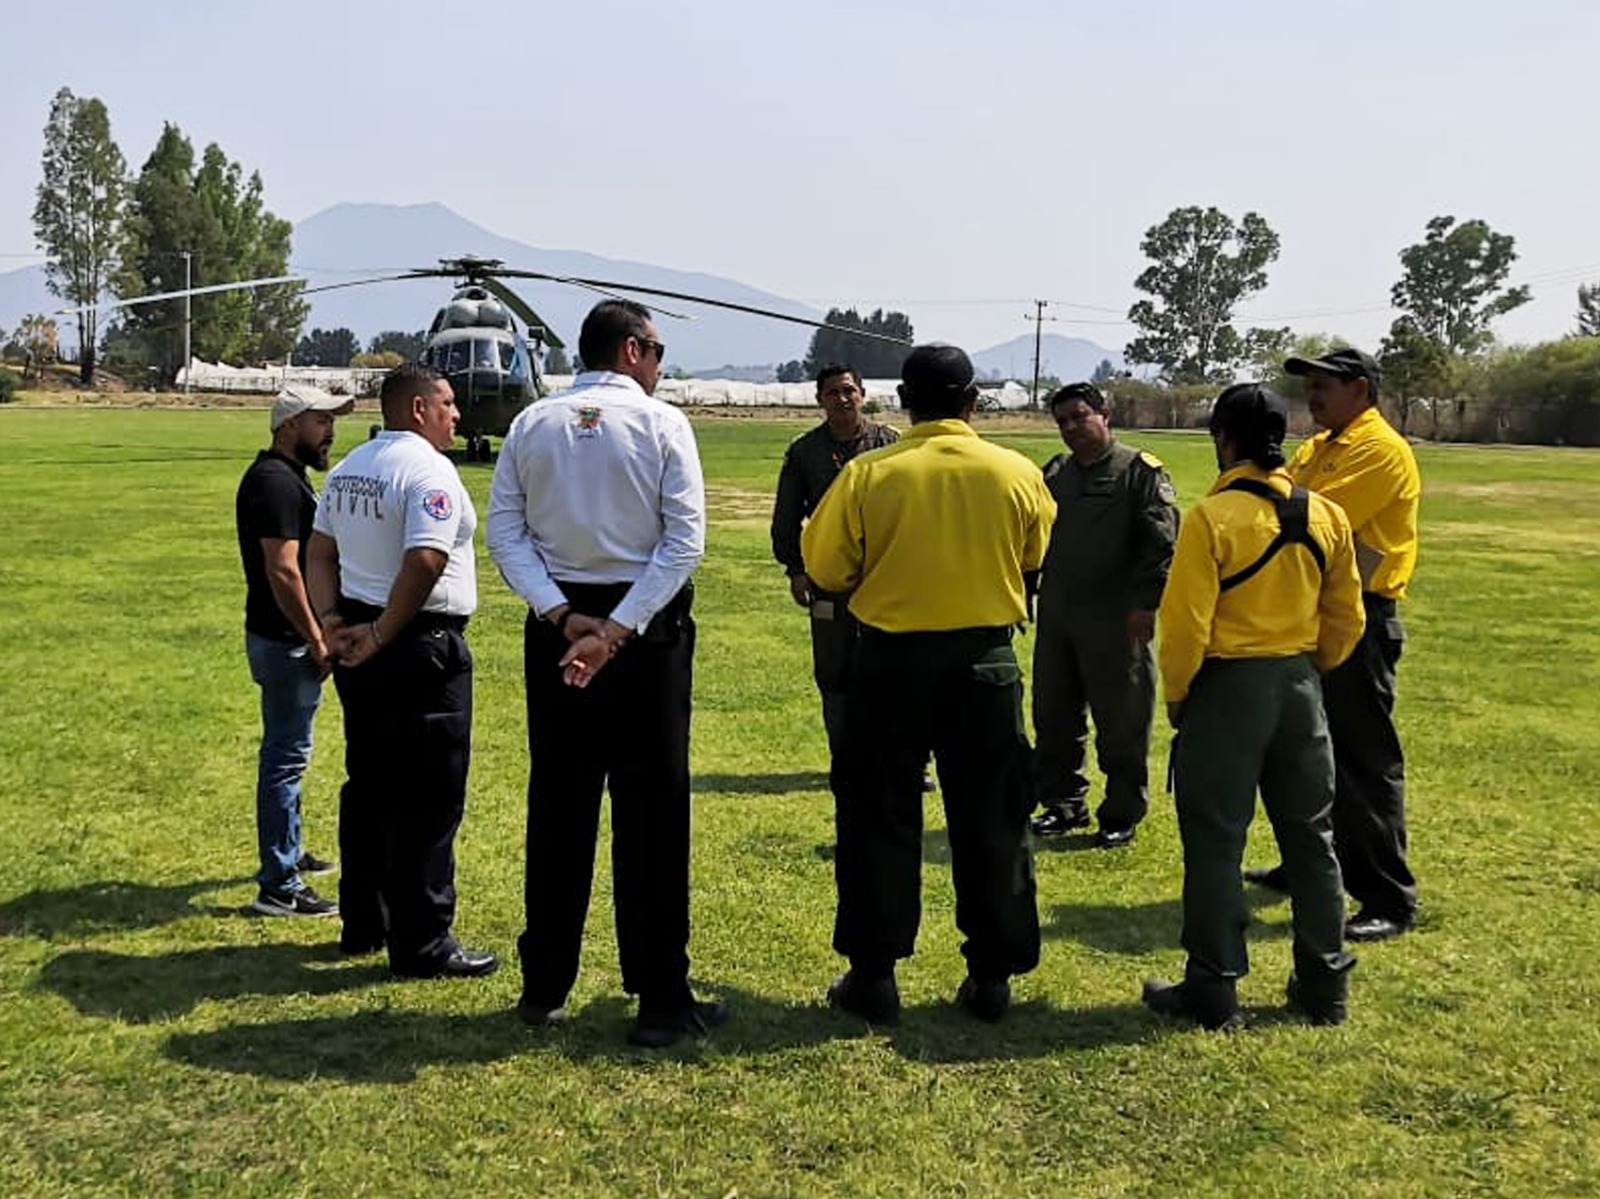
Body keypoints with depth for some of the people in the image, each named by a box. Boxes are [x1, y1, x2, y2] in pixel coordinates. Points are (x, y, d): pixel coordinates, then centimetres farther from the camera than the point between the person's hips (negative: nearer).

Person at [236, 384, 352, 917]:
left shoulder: (286, 476, 13)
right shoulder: (276, 482, -19)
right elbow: (282, 572, -26)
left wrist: (315, 635, 19)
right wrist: (316, 641, -20)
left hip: (288, 637, 11)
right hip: (285, 641, -11)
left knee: (287, 752, 21)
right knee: (285, 757, -5)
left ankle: (288, 852, 37)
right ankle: (279, 887, 2)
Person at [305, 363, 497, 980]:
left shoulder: (347, 468, 14)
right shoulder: (427, 468, -14)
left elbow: (320, 553, 15)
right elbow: (424, 563, -25)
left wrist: (334, 622, 6)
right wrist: (382, 635, -17)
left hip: (358, 644, 9)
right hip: (421, 646, -9)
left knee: (367, 785, 17)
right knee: (428, 798, -2)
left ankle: (362, 924, 27)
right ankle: (422, 944, 3)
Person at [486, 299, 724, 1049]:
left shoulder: (532, 424, 5)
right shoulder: (662, 424, -5)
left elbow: (505, 532, -1)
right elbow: (686, 542, -14)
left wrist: (564, 617, -7)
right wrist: (620, 630, -16)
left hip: (557, 626, 4)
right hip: (647, 627, -4)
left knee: (559, 804, 12)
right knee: (652, 809, 2)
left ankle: (545, 988, 21)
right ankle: (660, 999, 7)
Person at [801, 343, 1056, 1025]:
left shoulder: (868, 475, -11)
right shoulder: (1017, 474, -5)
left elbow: (825, 569, -3)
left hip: (892, 661, -1)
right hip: (985, 662, 1)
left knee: (878, 820, 12)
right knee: (990, 823, 12)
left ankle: (873, 975, 16)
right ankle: (992, 977, 19)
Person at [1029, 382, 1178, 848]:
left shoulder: (1141, 471, -5)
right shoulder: (1054, 474, 14)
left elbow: (1163, 544, -11)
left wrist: (1147, 603, -18)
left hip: (1117, 621, -6)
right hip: (1056, 617, 6)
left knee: (1121, 723, 2)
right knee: (1053, 717, 12)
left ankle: (1122, 814, 15)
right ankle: (1063, 803, 26)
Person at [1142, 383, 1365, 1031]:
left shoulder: (1211, 517, -14)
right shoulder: (1326, 516, 3)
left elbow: (1185, 622, -16)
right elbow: (1345, 621, 8)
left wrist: (1175, 696, -2)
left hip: (1227, 686, -5)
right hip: (1300, 685, 6)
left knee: (1215, 842, 4)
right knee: (1310, 836, 15)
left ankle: (1213, 990, 10)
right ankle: (1325, 984, 24)